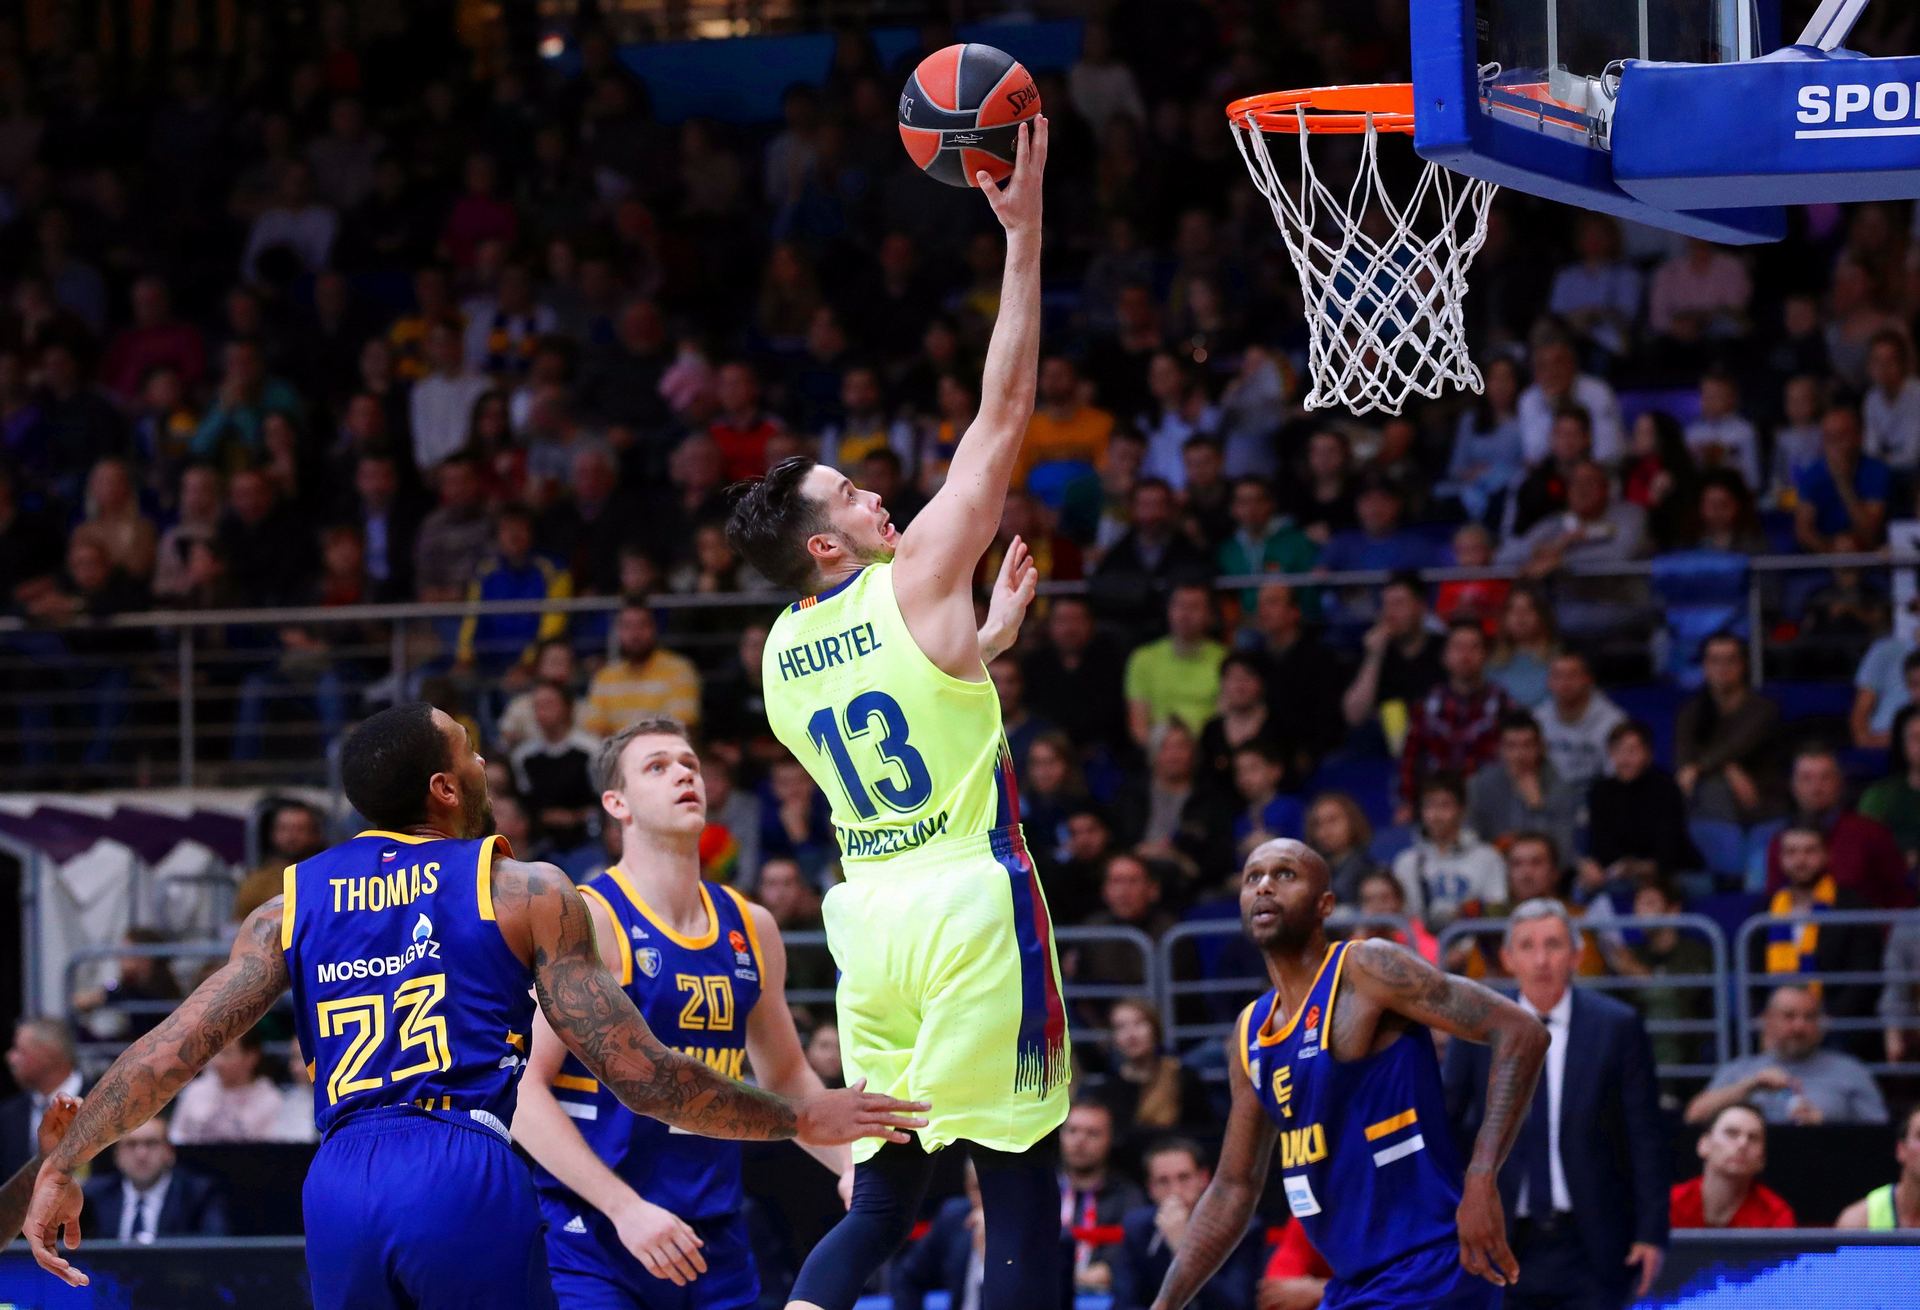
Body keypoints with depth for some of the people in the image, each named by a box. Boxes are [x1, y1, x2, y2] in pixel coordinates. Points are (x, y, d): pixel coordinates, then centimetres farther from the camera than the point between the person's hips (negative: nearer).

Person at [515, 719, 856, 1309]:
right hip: (590, 1236, -6)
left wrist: (850, 1162, 8)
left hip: (714, 1243, 6)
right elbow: (524, 1089, -16)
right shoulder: (587, 919, -10)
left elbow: (786, 1078, 25)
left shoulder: (751, 929, 11)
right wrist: (624, 1207, -23)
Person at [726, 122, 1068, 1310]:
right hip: (970, 901, -7)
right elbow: (1003, 414, -6)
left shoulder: (783, 657, 12)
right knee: (1022, 1189, -3)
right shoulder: (916, 579, -7)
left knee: (883, 1197, 13)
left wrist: (985, 641, 28)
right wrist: (1023, 234, -4)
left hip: (871, 910, 7)